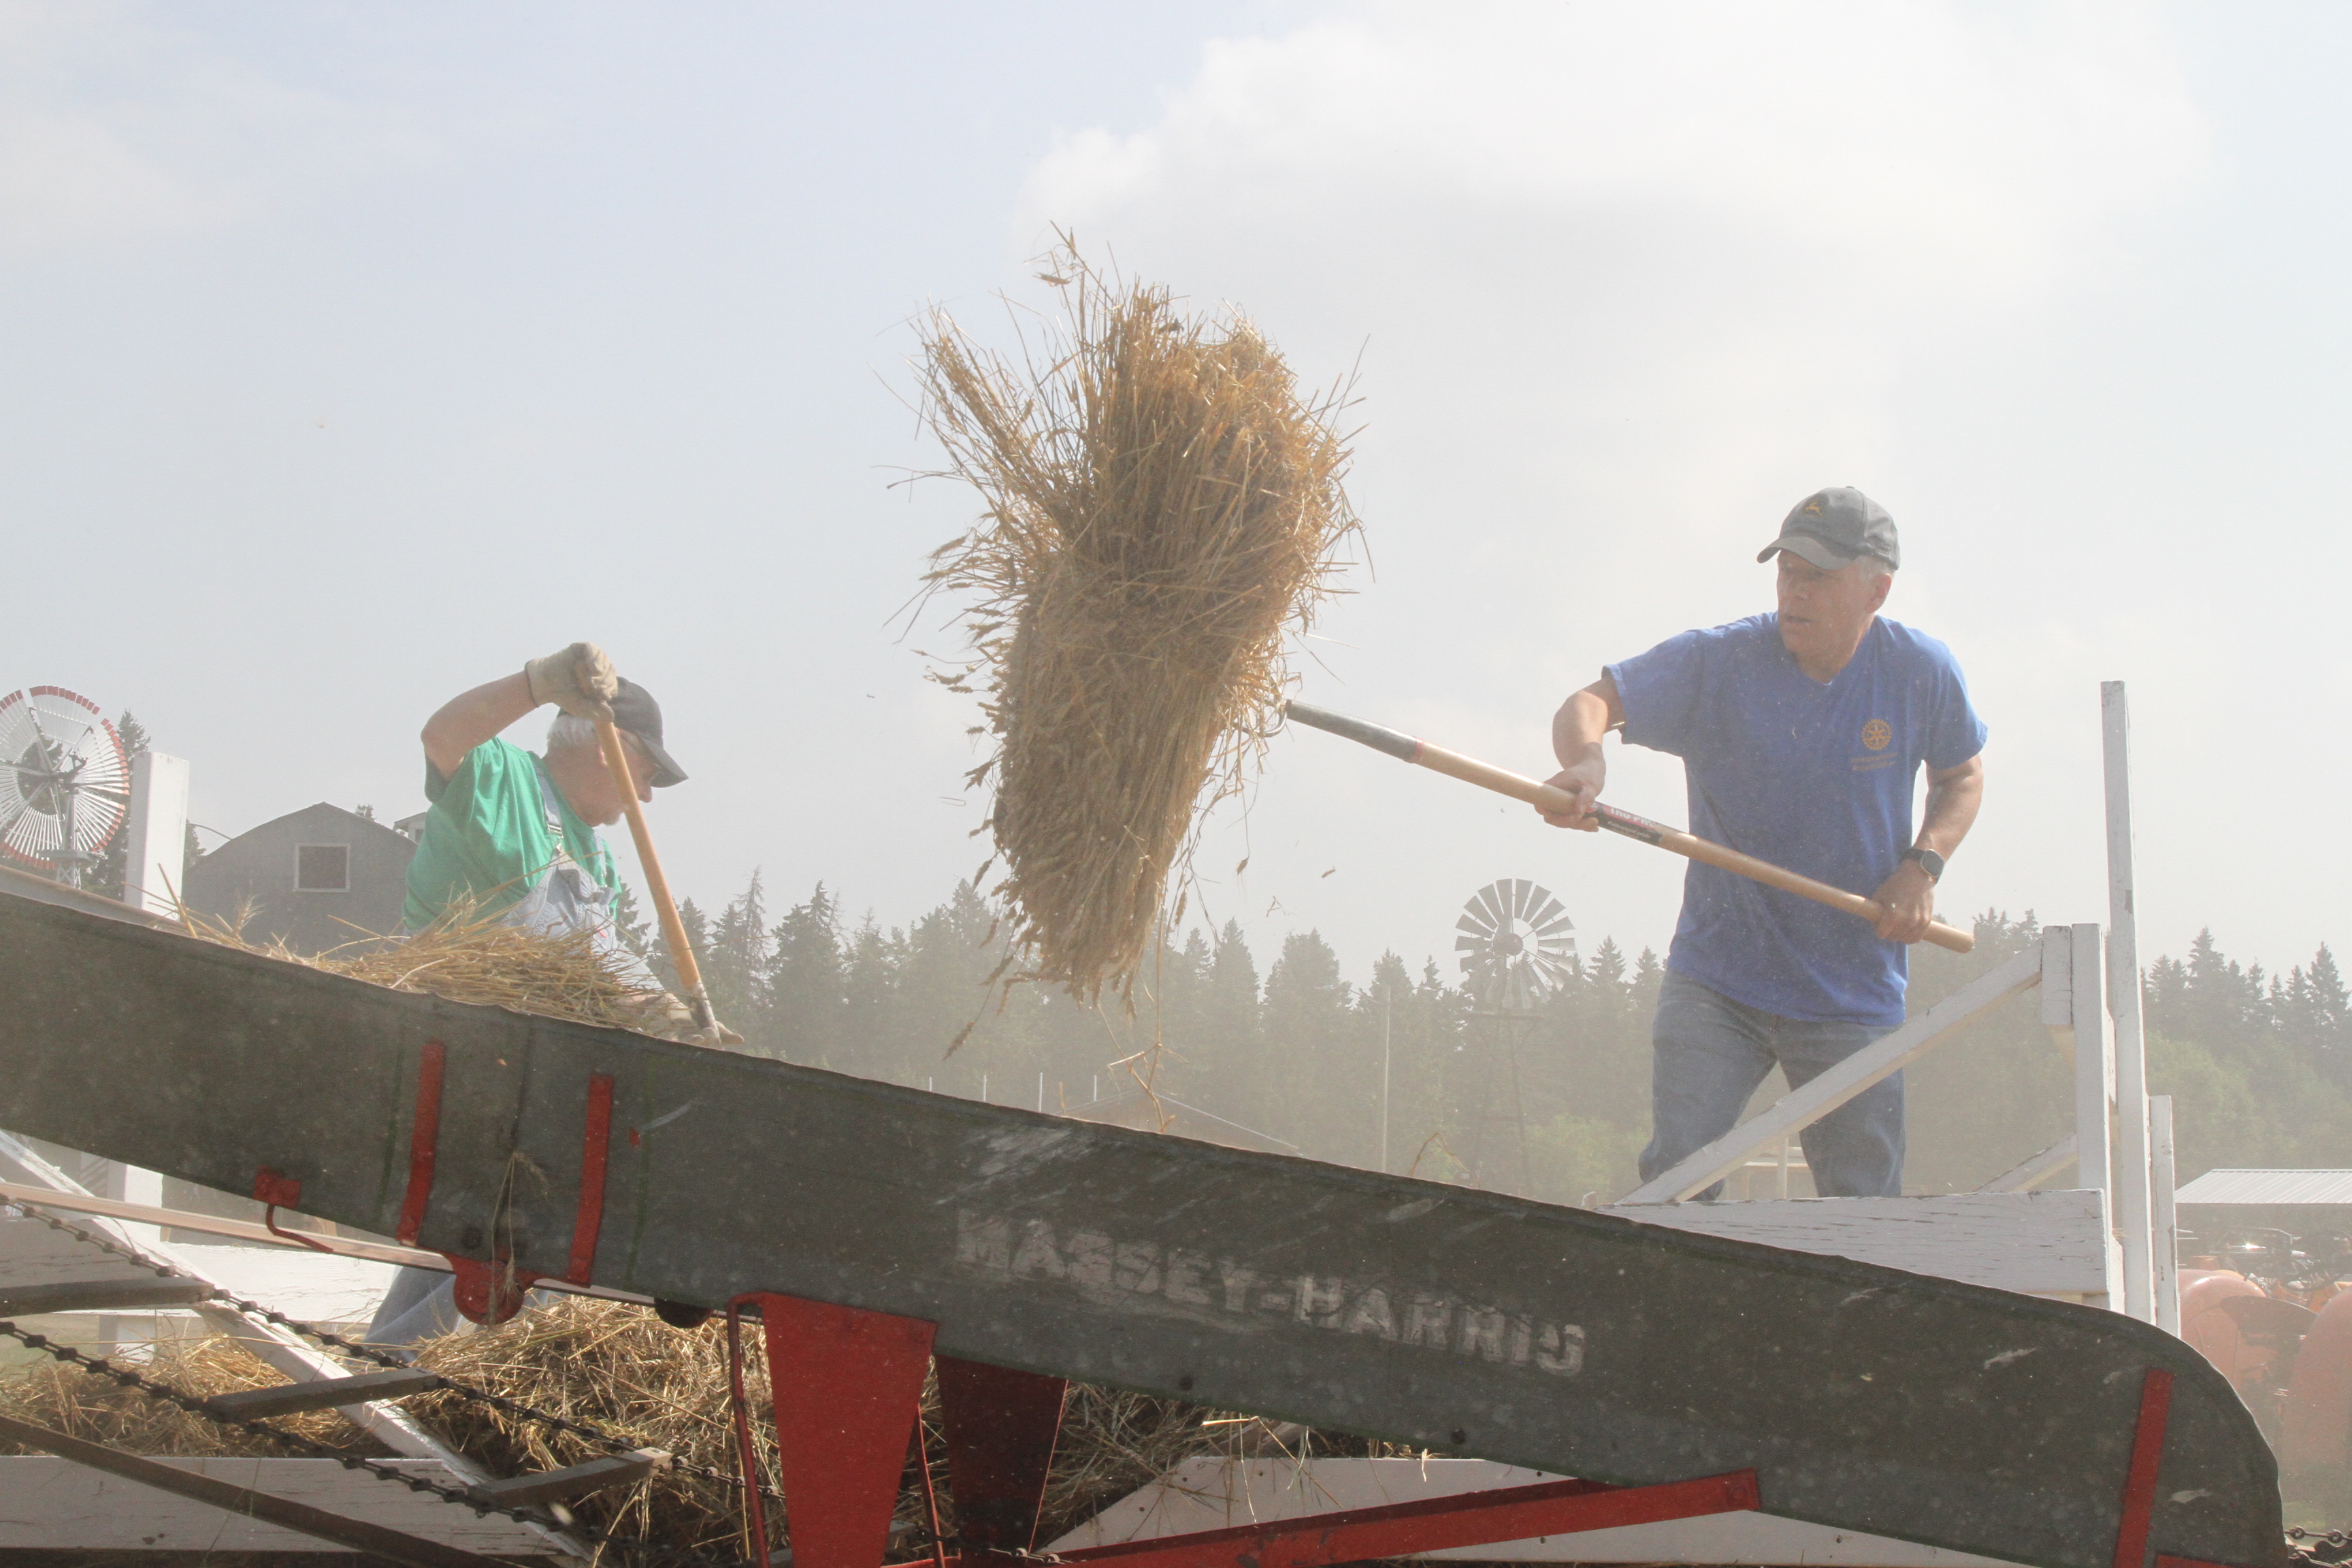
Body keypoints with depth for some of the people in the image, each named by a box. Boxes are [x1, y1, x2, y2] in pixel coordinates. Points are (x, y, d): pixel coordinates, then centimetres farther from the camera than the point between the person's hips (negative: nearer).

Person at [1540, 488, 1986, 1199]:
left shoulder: (1923, 672, -4)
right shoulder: (1715, 661, -10)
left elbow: (1962, 774, 13)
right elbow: (1590, 702, -16)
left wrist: (1923, 863, -5)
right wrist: (1585, 759, -40)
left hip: (1854, 996, 1)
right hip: (1715, 982, -1)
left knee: (1866, 1215, 4)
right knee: (1677, 1173, -14)